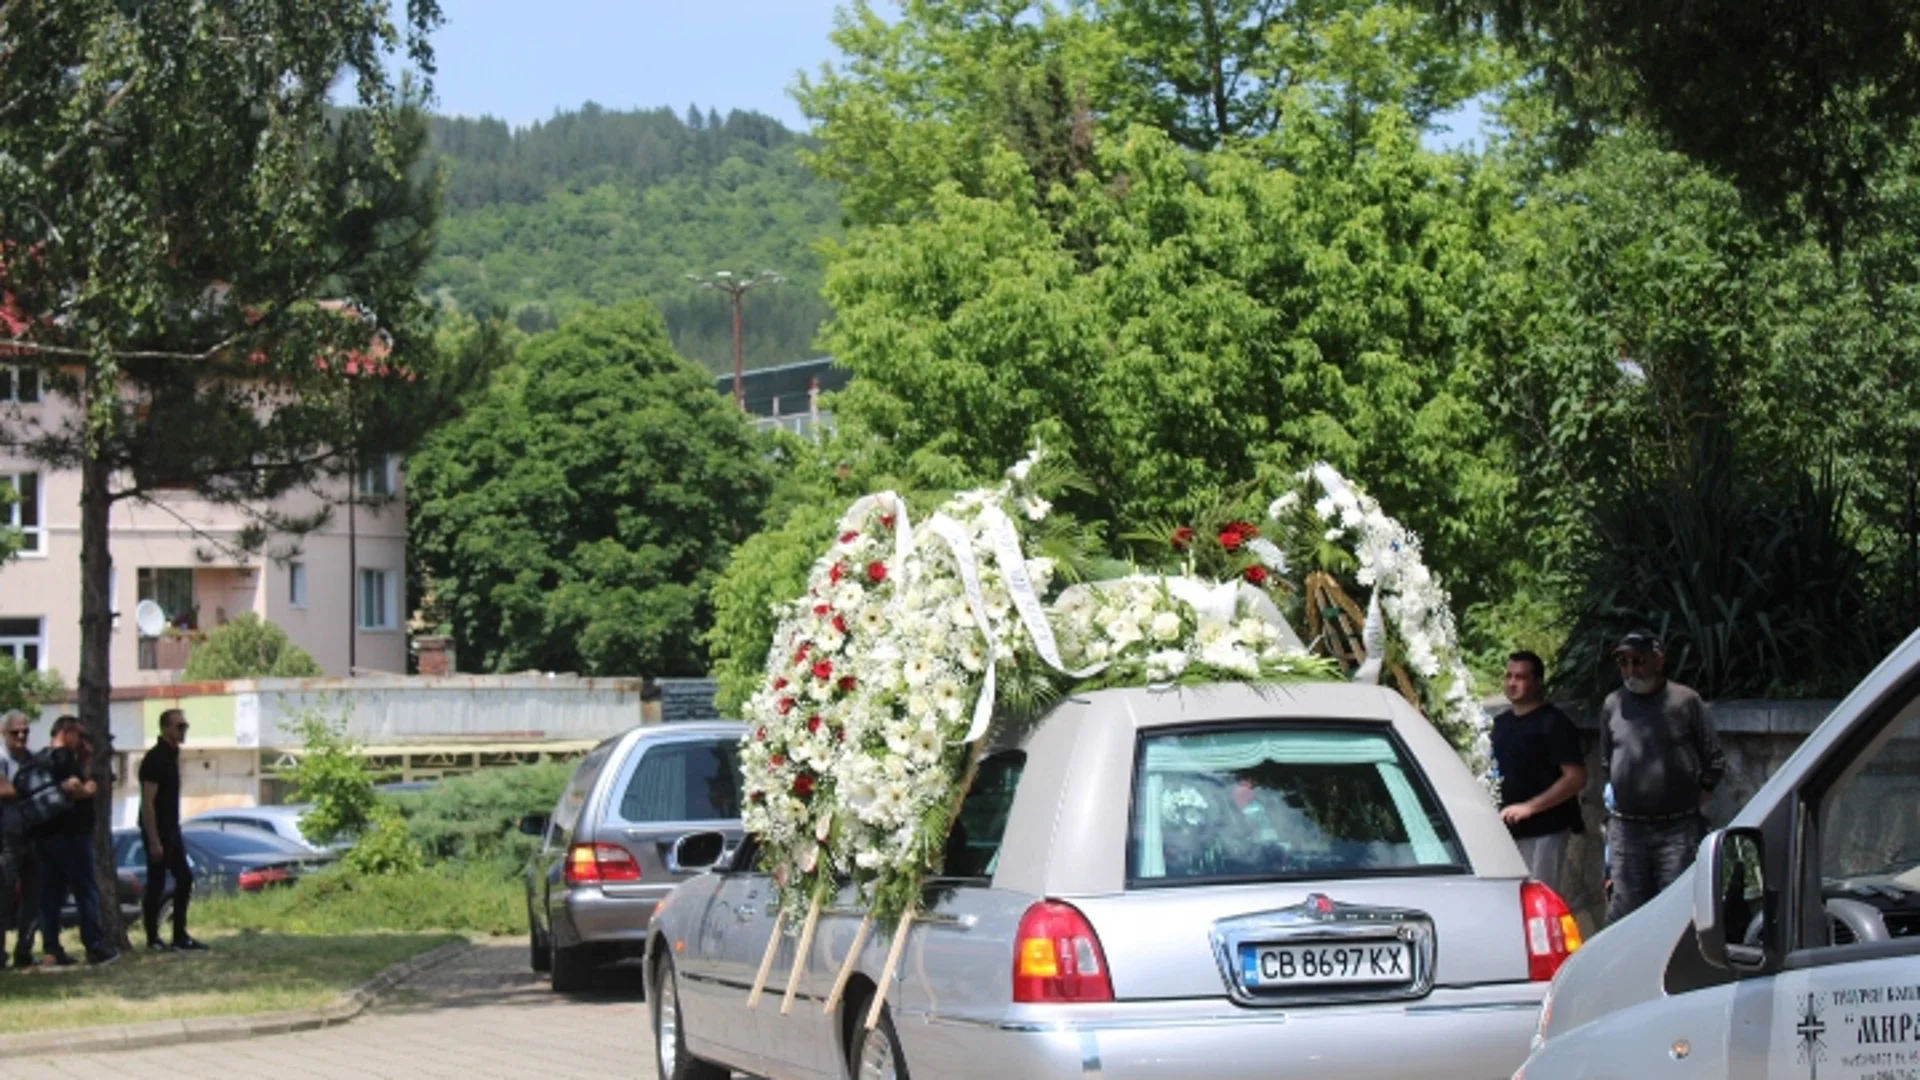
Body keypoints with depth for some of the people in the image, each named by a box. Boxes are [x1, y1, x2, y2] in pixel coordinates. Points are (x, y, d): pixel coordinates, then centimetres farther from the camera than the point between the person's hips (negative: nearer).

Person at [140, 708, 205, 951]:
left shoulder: (171, 755, 12)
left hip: (171, 830, 9)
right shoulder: (155, 759, -16)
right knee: (156, 884, -1)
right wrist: (154, 841, -22)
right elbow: (148, 802, -20)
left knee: (185, 878, 9)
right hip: (157, 831, -9)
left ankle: (180, 936, 14)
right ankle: (153, 939, 7)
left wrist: (174, 830, 18)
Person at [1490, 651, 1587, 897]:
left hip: (1544, 829, -8)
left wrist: (1530, 807, -22)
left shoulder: (1553, 723, -9)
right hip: (1509, 829, 8)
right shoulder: (1502, 722, 14)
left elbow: (1576, 777, -16)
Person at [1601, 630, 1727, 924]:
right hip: (1626, 830, 3)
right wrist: (1612, 802, 13)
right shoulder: (1612, 706, 9)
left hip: (1679, 829, -3)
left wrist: (1697, 800, 3)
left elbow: (1714, 761, 6)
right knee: (1624, 911, 3)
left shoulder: (1686, 701, 0)